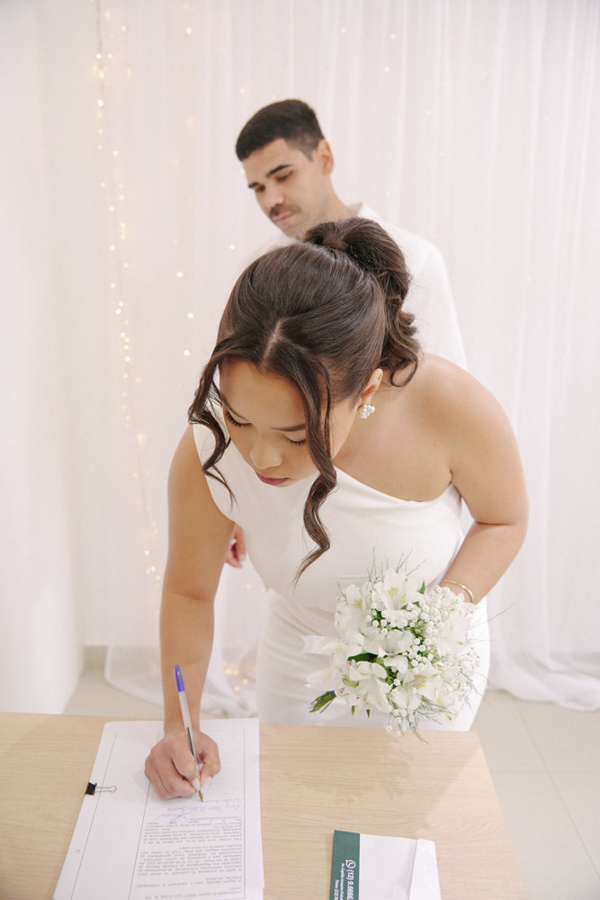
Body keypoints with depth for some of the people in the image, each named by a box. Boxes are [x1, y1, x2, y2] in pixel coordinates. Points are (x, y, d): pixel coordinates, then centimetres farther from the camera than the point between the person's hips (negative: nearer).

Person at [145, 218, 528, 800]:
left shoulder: (451, 407, -35)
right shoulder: (207, 454, -31)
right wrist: (180, 723, -22)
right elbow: (188, 593, -12)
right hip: (301, 661, 1)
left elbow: (504, 520, -13)